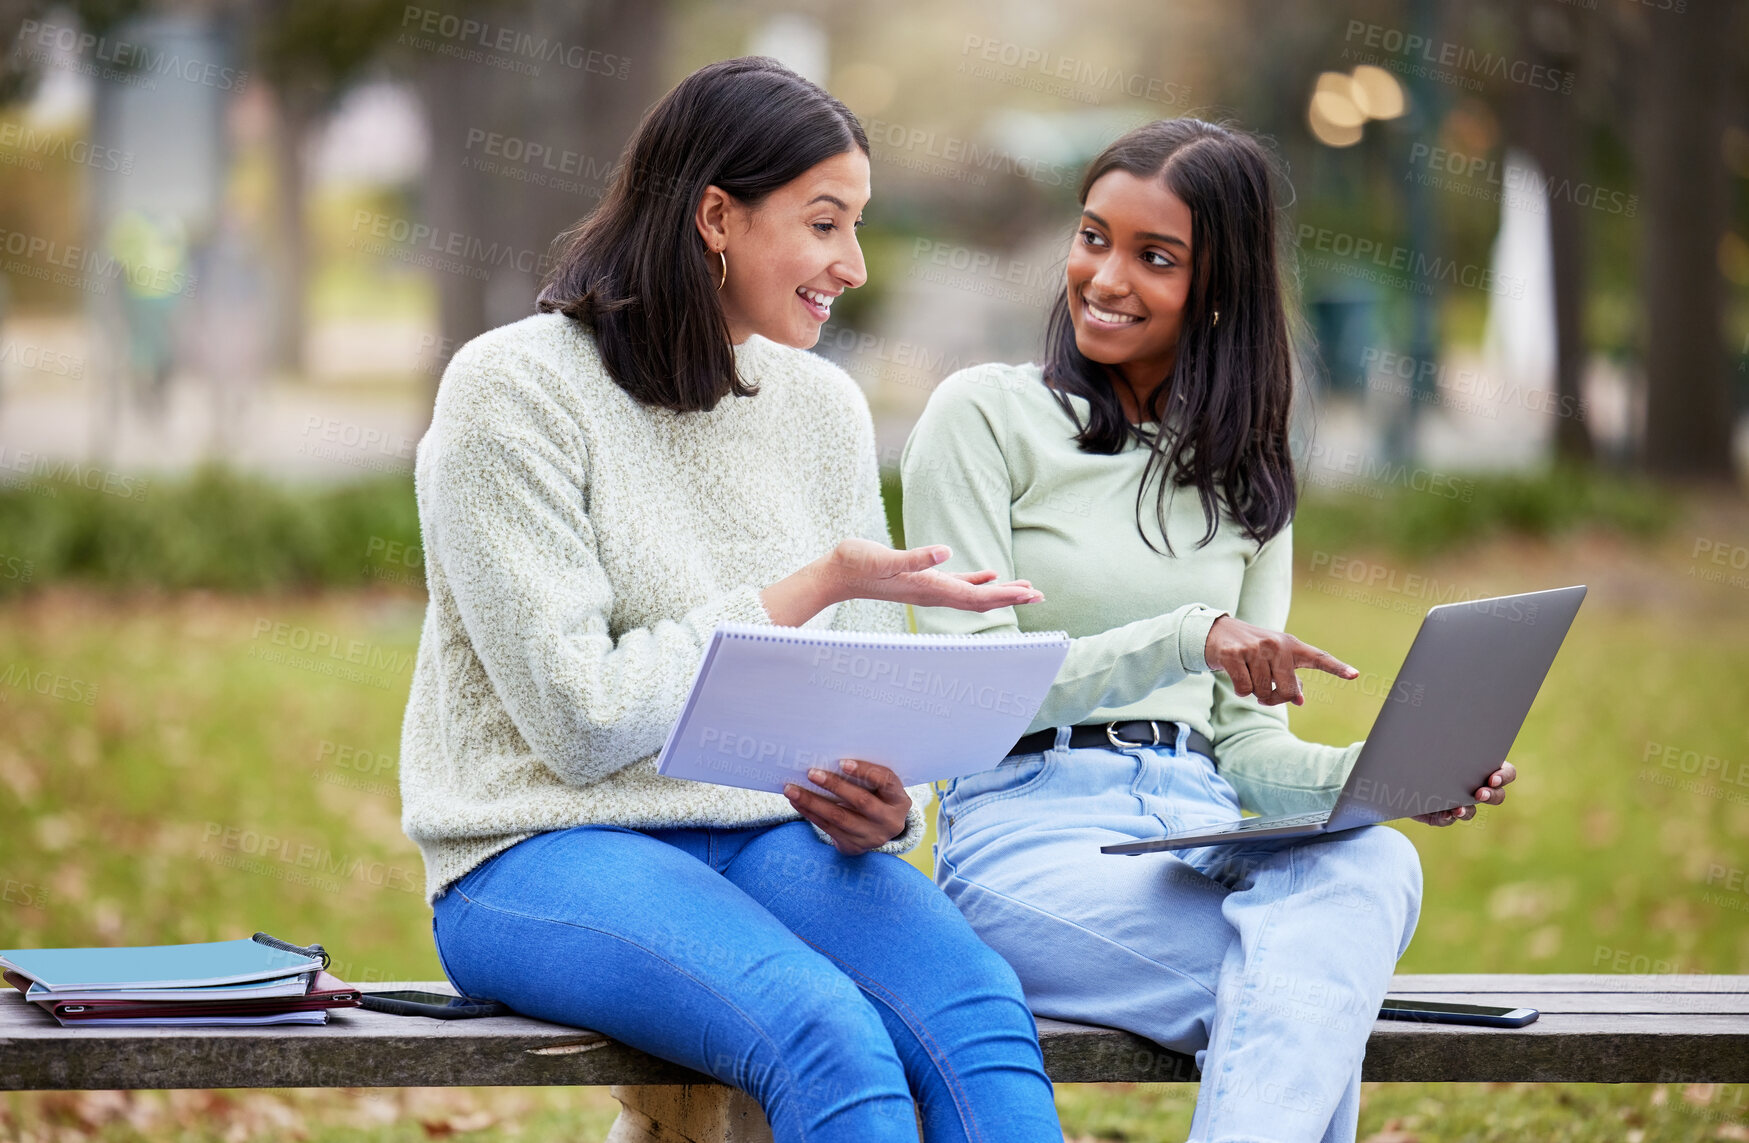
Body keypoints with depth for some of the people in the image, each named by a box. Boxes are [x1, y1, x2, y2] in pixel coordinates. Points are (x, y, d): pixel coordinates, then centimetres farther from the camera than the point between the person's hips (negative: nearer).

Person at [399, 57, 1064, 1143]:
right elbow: (584, 723, -13)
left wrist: (885, 804, -9)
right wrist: (811, 591, -14)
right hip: (549, 849, -5)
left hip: (775, 837, 5)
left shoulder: (825, 408, 12)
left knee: (981, 1010, -28)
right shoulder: (512, 391, -7)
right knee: (829, 1040, -35)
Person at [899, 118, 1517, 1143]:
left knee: (1375, 867, -34)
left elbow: (1244, 733, 16)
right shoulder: (984, 418, 4)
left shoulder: (1242, 470, 19)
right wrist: (1184, 638, -19)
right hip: (1030, 828, -4)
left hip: (1204, 825, 4)